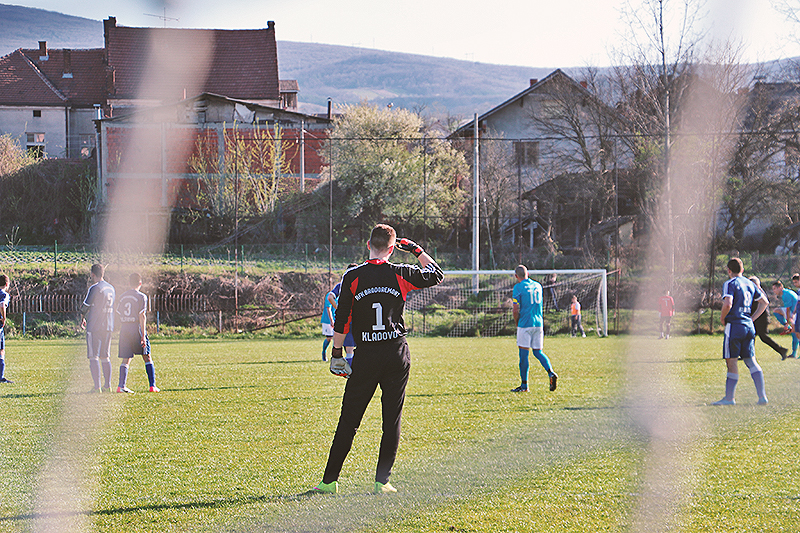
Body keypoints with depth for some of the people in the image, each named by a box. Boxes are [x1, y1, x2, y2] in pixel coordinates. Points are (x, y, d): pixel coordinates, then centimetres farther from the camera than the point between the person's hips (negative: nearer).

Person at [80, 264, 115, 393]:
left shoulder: (95, 288, -12)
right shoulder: (111, 288, 12)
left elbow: (85, 307, -6)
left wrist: (83, 318, 15)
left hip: (94, 327, -7)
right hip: (108, 326, 7)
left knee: (93, 357, -5)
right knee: (105, 357, 13)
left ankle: (97, 386, -10)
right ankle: (107, 385, 11)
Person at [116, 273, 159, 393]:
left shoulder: (122, 296, 12)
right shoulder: (141, 297, -4)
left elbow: (119, 315, 12)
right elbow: (142, 316, -10)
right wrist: (143, 336, -12)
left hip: (124, 329, 4)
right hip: (136, 328, -4)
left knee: (126, 360, 5)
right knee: (147, 358, 5)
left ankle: (121, 385, -9)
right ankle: (152, 386, 0)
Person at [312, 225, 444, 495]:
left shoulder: (353, 276, -3)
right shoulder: (400, 274, 0)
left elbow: (342, 321, -2)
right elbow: (436, 275, 17)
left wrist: (336, 354, 7)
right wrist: (416, 250, 22)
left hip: (366, 356, -1)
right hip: (397, 354, 1)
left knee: (348, 420, 3)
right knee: (392, 419, 7)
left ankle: (330, 481, 4)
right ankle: (382, 481, 6)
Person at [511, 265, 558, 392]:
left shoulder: (518, 287, -8)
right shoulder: (538, 285, 12)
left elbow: (516, 310, -10)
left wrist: (517, 323, 6)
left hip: (525, 324, -6)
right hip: (539, 323, 6)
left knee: (523, 354, -1)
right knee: (538, 352, 13)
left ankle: (524, 385, 2)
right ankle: (551, 373, -10)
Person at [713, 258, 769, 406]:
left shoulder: (730, 284, -8)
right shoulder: (750, 284, 15)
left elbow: (728, 304, -22)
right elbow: (764, 302, 20)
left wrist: (722, 318, -4)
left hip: (734, 326, -7)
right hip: (749, 327, 7)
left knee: (732, 362, -2)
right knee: (751, 361, 7)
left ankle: (729, 398, 1)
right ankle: (762, 396, -2)